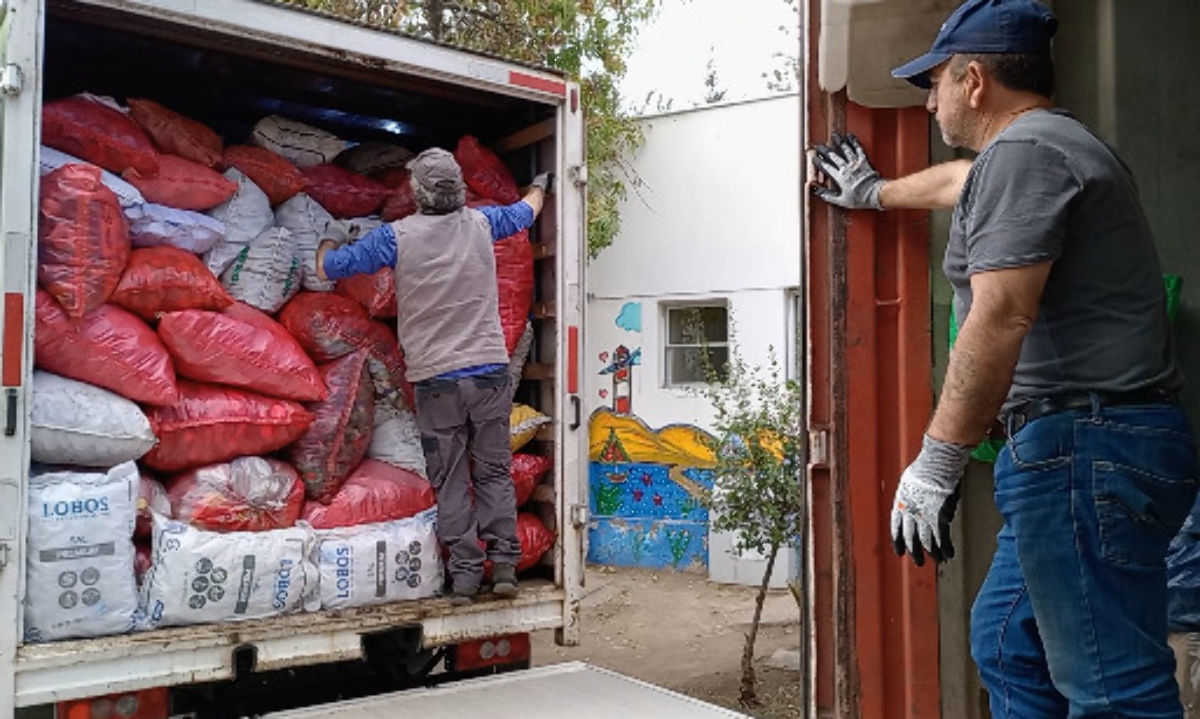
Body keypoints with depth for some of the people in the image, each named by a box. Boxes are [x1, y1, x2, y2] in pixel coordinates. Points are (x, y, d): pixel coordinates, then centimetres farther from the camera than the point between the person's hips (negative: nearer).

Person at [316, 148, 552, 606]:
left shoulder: (397, 236, -5)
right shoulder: (481, 224, 3)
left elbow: (328, 269, 4)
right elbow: (527, 210, 25)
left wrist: (328, 244, 28)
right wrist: (540, 185, 48)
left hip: (436, 378, -2)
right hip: (489, 370, 2)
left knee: (450, 481, 7)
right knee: (494, 472, 11)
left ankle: (464, 575, 10)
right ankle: (504, 567, 11)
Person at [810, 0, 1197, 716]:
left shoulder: (1023, 151, -11)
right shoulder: (1052, 145, 22)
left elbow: (1000, 316, -21)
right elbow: (961, 182, 42)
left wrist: (936, 464, -20)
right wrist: (874, 191, 59)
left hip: (1082, 449, -11)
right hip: (1082, 447, 11)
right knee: (1008, 644, 18)